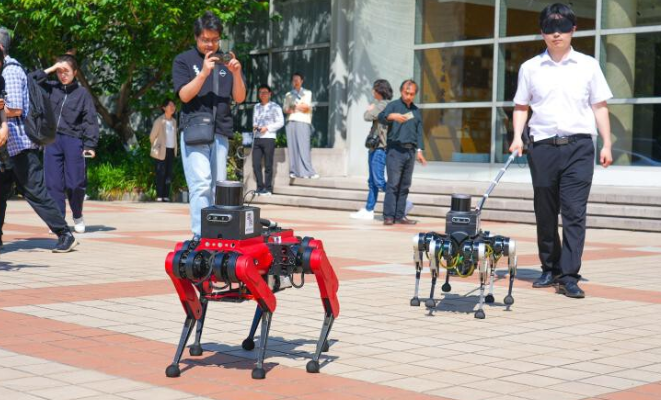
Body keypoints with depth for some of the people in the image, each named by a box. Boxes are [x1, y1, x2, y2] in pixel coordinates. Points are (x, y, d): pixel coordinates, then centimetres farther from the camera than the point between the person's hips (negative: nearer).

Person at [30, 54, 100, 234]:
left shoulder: (82, 93, 2)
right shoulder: (51, 88, 10)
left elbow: (90, 121, 0)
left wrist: (90, 145, -8)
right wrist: (49, 70, -1)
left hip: (73, 140, -2)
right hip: (52, 140, 3)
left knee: (75, 184, -3)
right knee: (53, 182, -1)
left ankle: (78, 216, 19)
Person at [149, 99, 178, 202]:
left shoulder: (174, 121, 10)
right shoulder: (159, 121, -7)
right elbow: (152, 136, -1)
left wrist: (175, 149, 13)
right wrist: (157, 147, 10)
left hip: (171, 150, 5)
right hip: (162, 151, -5)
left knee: (169, 174, 4)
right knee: (161, 174, -5)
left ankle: (166, 196, 7)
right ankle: (159, 196, -2)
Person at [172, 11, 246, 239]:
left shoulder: (225, 62, 17)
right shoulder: (184, 61, 7)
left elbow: (239, 98, 10)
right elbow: (184, 95, -5)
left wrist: (237, 74, -7)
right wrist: (204, 73, -17)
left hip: (221, 132, 4)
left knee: (218, 185, 4)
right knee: (201, 184, -15)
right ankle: (200, 236, -17)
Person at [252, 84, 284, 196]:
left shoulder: (275, 107, 1)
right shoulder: (257, 107, 19)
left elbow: (280, 122, -4)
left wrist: (267, 128, -11)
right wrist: (254, 126, 3)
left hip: (268, 138, -5)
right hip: (257, 138, 5)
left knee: (268, 165, -2)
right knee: (256, 164, 0)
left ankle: (268, 188, 3)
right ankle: (260, 187, 9)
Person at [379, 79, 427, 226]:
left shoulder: (416, 110, 18)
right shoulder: (393, 105, 1)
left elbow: (419, 131, 19)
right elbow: (382, 117, -17)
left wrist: (419, 150, 8)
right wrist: (392, 116, -38)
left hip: (410, 151, 5)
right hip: (395, 150, -5)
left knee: (405, 185, 7)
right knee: (393, 184, -9)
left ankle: (400, 215, 11)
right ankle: (388, 216, -8)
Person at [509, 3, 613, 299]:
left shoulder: (588, 65, 7)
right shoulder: (530, 68, 9)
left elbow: (599, 107, 8)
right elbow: (521, 106, 14)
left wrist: (607, 144, 1)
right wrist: (517, 137, -1)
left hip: (579, 146, -2)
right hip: (542, 147, 2)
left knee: (574, 213, -8)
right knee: (545, 214, 9)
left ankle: (569, 277, -8)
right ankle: (550, 269, 23)